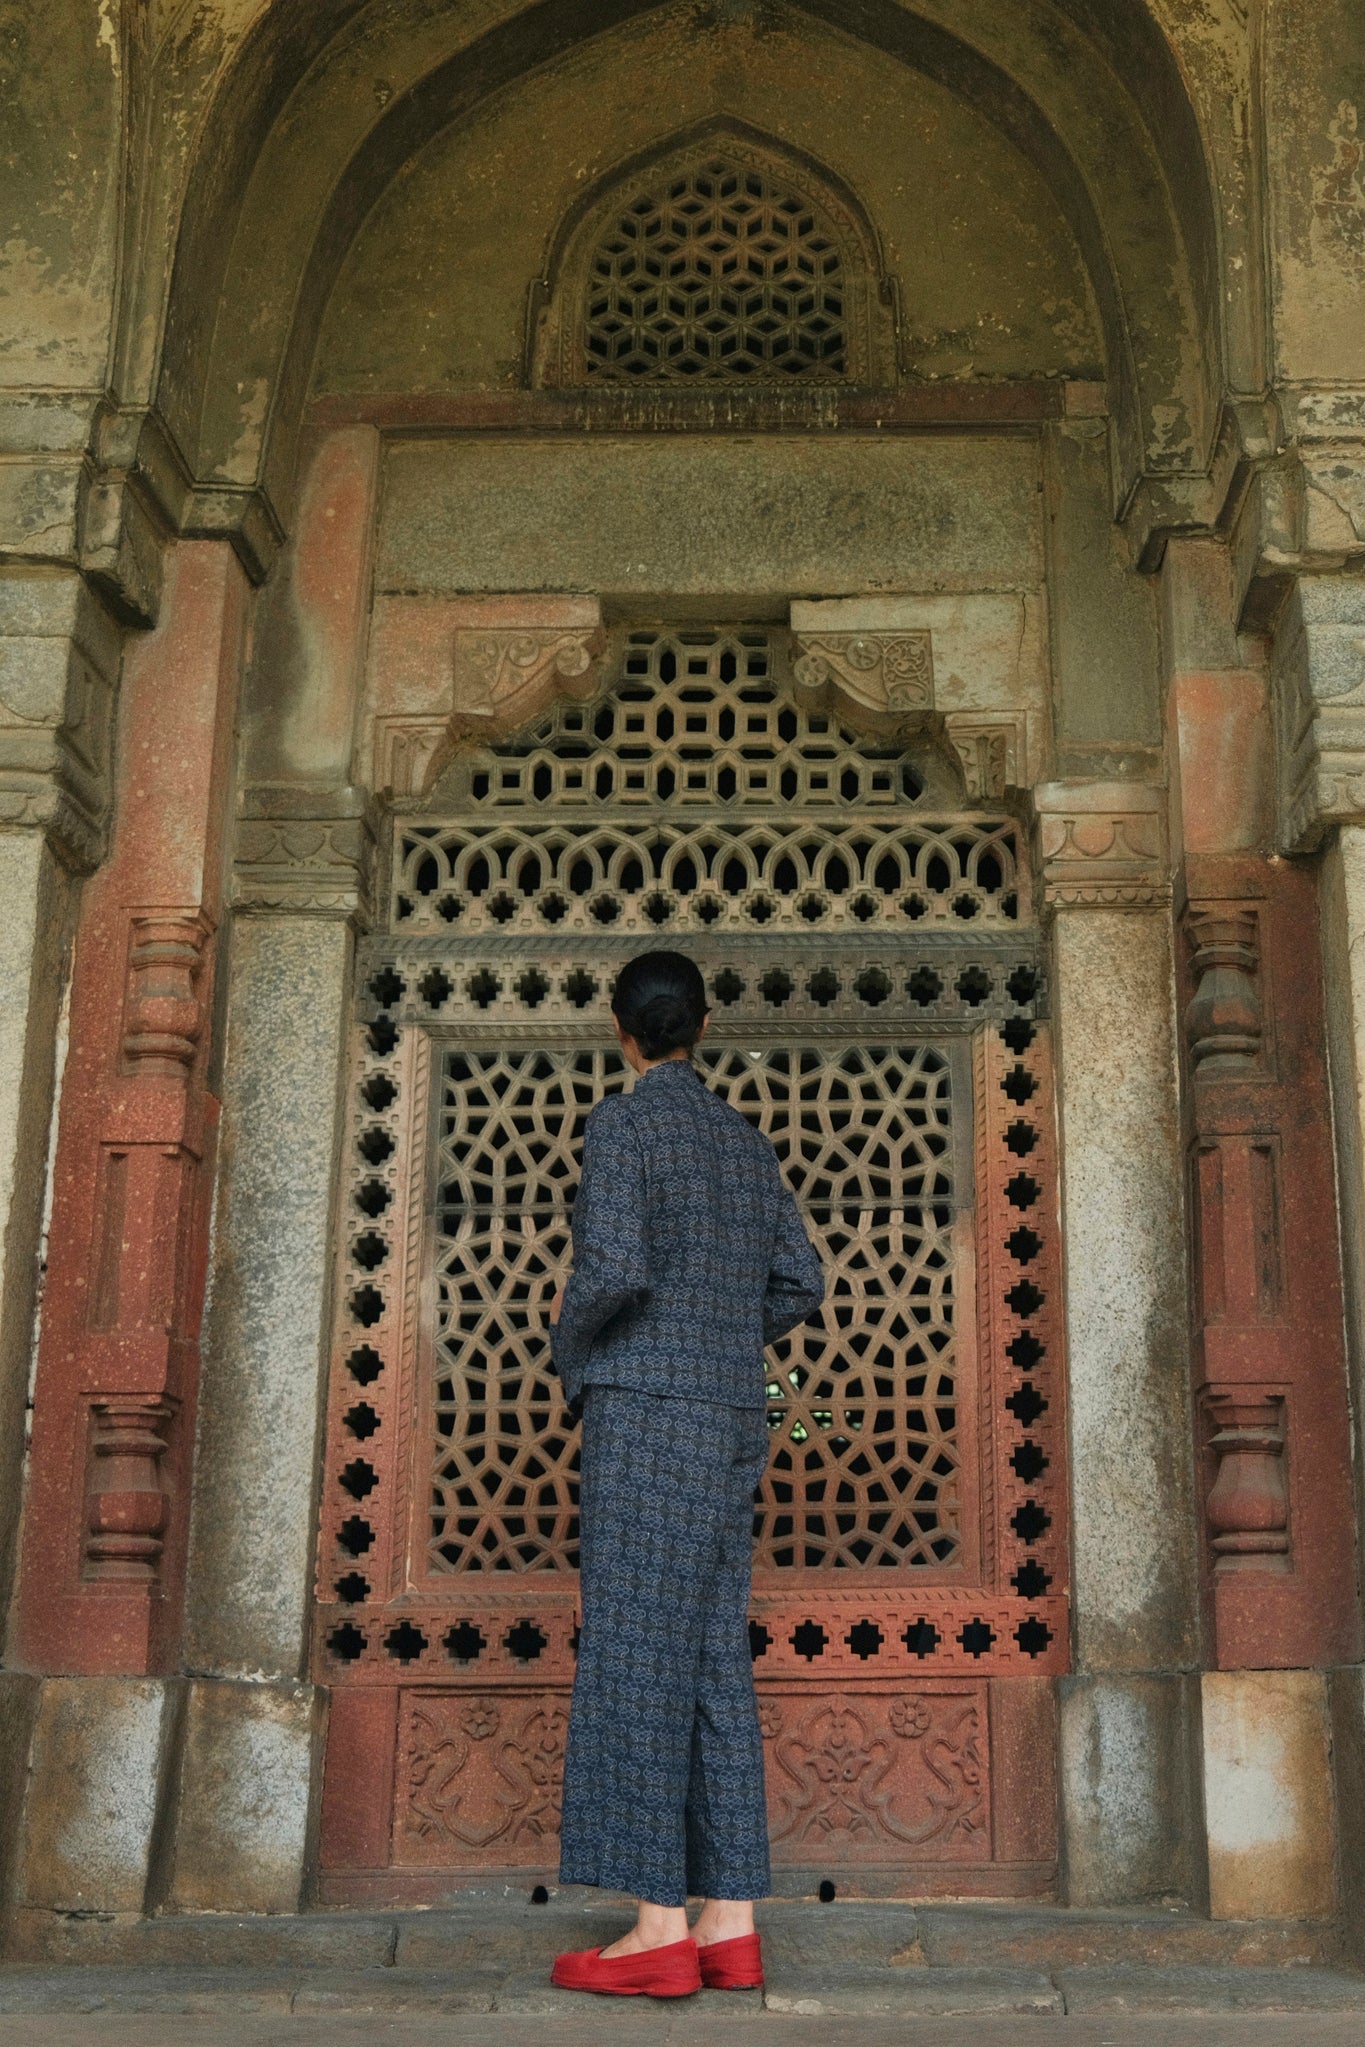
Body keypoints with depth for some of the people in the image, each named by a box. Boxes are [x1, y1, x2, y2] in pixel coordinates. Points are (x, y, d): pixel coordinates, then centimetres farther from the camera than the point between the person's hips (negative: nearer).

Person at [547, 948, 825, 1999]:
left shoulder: (621, 1124, -6)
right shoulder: (744, 1139, 18)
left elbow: (613, 1270, -17)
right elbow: (800, 1284, 18)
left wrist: (569, 1342, 3)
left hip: (646, 1412, -8)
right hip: (728, 1418, 8)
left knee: (635, 1659, -8)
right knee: (711, 1664, 6)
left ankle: (660, 1932, -9)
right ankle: (729, 1926, 5)